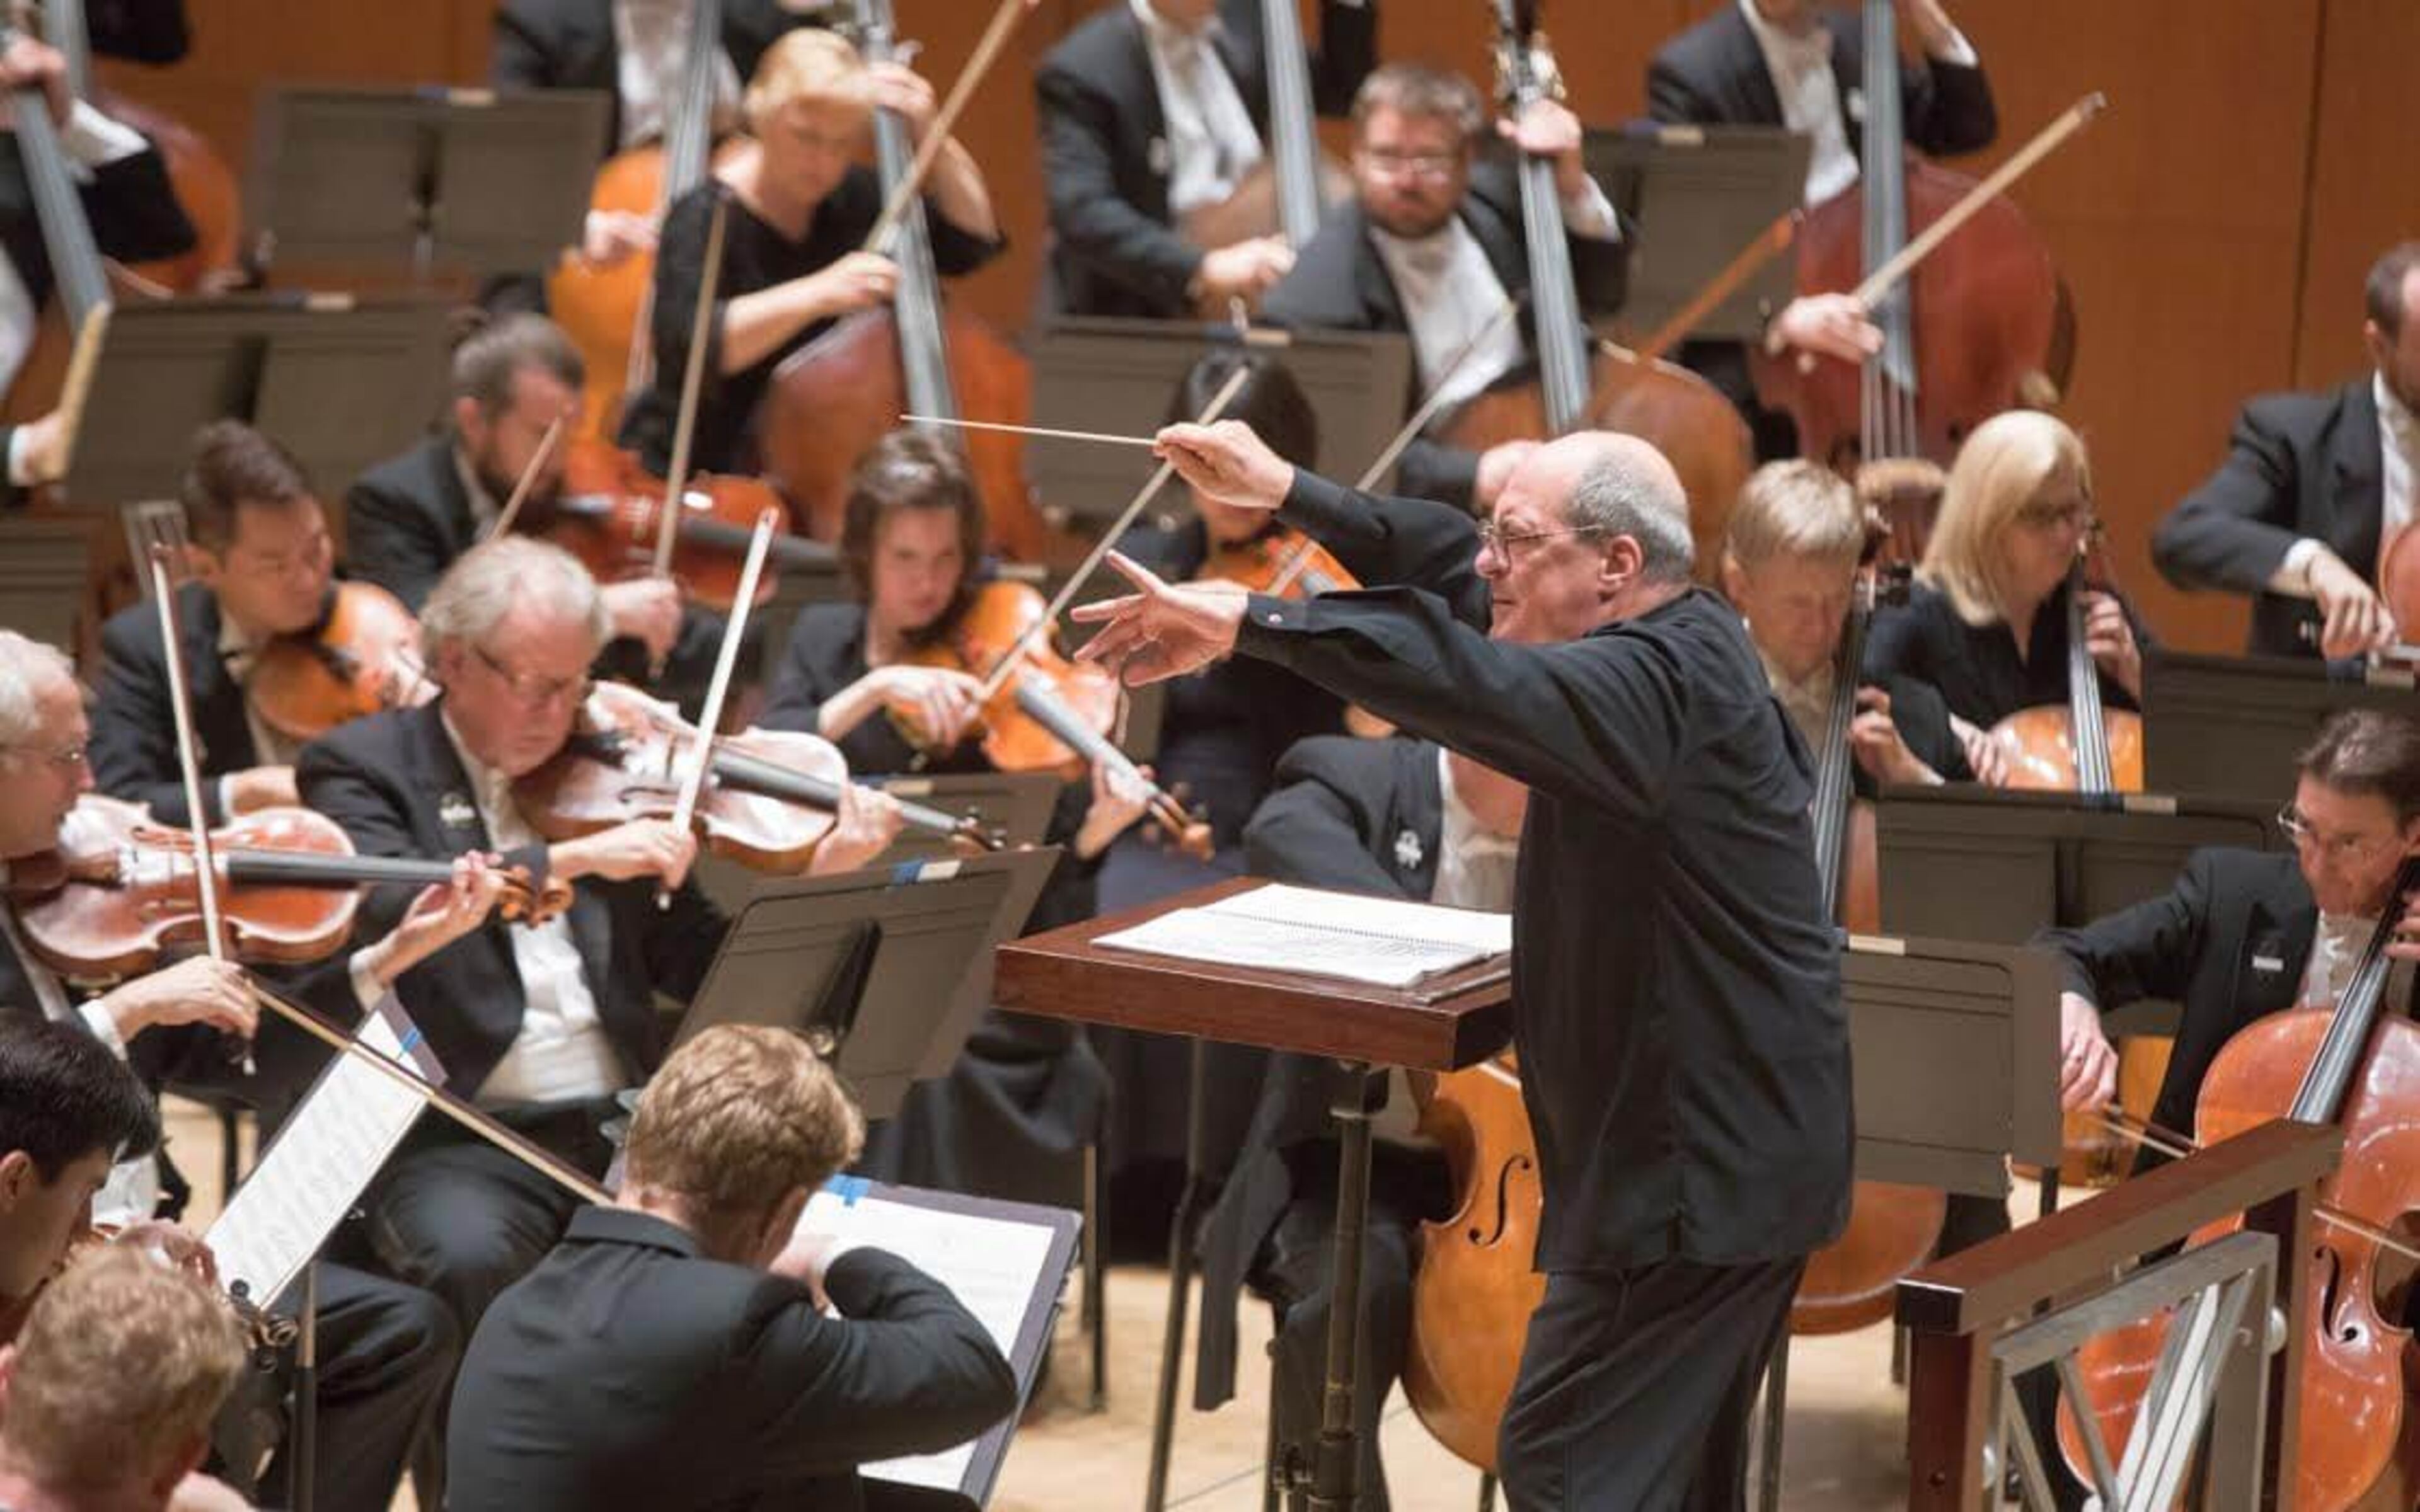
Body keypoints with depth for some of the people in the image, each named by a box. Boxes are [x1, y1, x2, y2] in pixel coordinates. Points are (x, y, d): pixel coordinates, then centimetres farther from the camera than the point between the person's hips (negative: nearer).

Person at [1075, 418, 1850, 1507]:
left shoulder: (1669, 679, -20)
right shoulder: (1678, 647, 10)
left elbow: (1475, 682, -37)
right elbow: (1455, 583, 20)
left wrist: (1244, 622, -39)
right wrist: (1285, 492, 18)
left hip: (1696, 1167, -11)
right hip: (1726, 1145, 11)